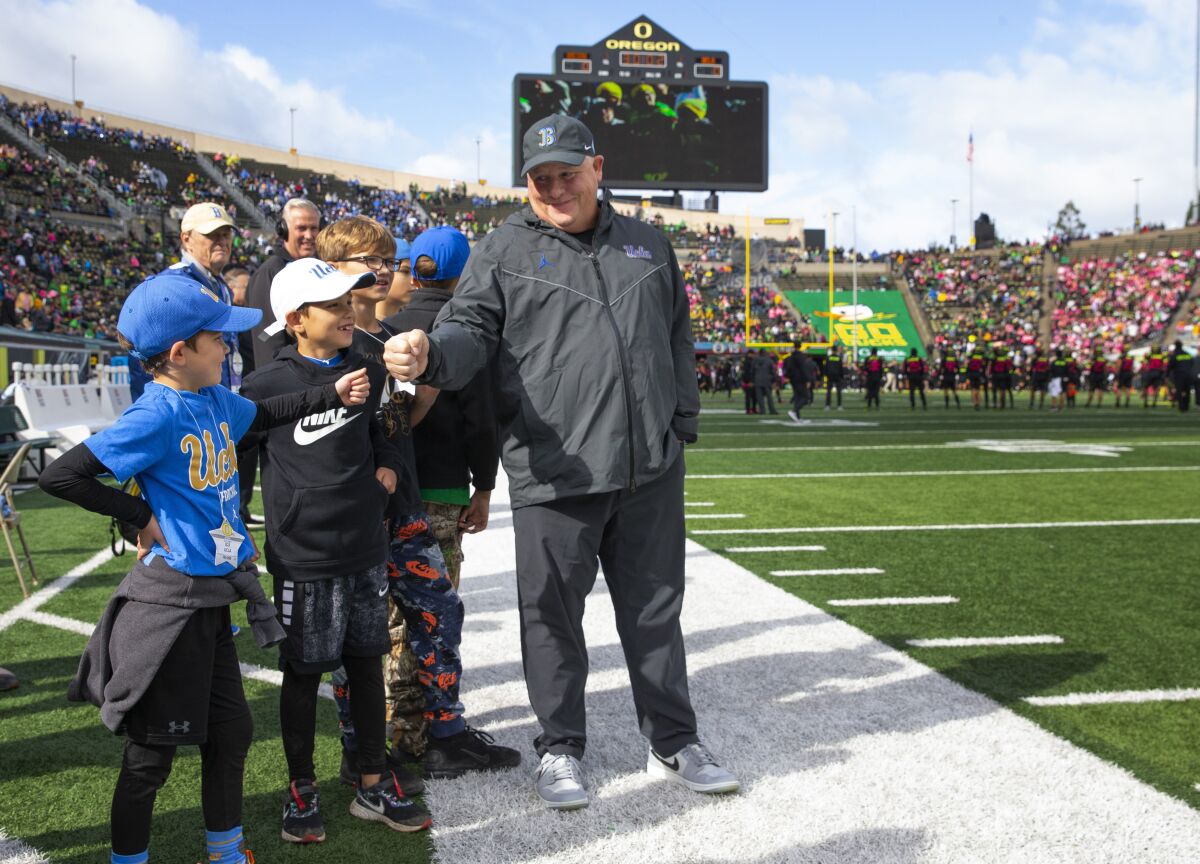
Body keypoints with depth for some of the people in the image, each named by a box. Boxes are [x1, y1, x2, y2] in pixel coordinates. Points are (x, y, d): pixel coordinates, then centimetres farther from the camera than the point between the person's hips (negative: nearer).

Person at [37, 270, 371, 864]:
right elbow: (59, 476, -22)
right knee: (153, 749, 6)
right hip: (171, 601, -8)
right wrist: (140, 516, -15)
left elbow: (265, 415, 27)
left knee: (230, 730, 17)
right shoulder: (158, 416, -20)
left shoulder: (213, 399, 4)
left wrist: (332, 394, 16)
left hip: (212, 598, 8)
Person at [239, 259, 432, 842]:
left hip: (366, 551, 4)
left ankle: (374, 786, 26)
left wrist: (386, 463, 5)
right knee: (302, 673, 8)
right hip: (303, 558, -4)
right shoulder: (267, 385, -10)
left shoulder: (366, 372, 4)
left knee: (366, 663, 13)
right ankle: (301, 789, 25)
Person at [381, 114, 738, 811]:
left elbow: (678, 341, 20)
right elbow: (471, 329, -6)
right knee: (552, 611, 6)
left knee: (655, 608, 12)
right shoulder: (505, 250, 3)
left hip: (652, 469, 3)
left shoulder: (647, 246, 14)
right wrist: (428, 356, -29)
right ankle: (561, 748, 24)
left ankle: (674, 743, 27)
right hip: (554, 473, -3)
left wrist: (682, 428, 13)